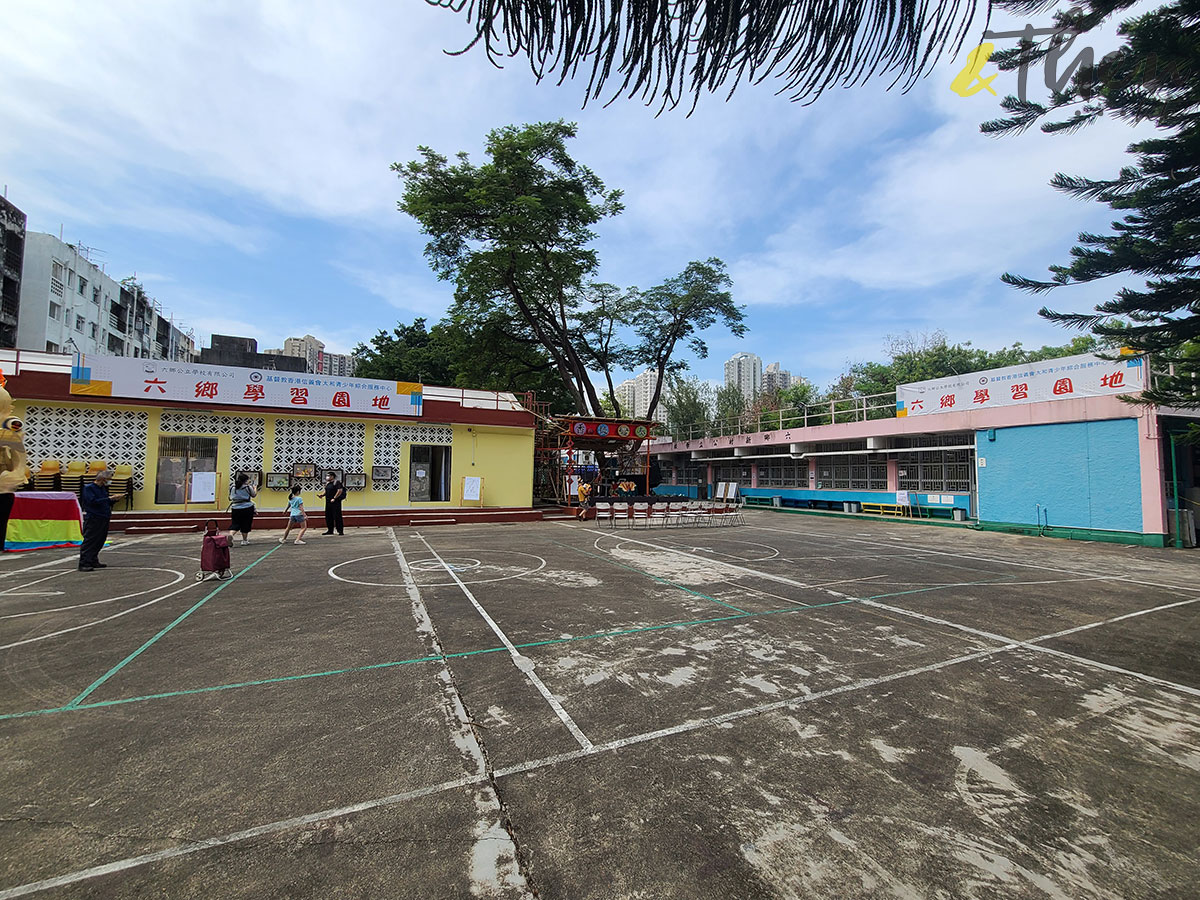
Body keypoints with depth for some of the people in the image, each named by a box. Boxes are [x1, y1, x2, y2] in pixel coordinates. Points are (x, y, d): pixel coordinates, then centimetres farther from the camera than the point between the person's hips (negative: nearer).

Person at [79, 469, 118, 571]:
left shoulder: (103, 488, 16)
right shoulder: (88, 488, -7)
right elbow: (93, 501, -19)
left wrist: (113, 500, 4)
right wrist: (108, 499, -16)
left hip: (103, 519, 8)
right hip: (93, 519, -8)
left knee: (99, 541, 13)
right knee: (89, 542, -8)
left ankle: (94, 561, 22)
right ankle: (83, 564, -7)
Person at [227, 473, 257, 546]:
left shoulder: (232, 488, 3)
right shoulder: (248, 487, -8)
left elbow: (230, 498, 11)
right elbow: (254, 495, 7)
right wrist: (254, 488, 25)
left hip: (235, 508, 3)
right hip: (247, 508, -3)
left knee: (235, 523, 9)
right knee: (246, 525, 7)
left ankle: (231, 534, -20)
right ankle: (244, 540, 14)